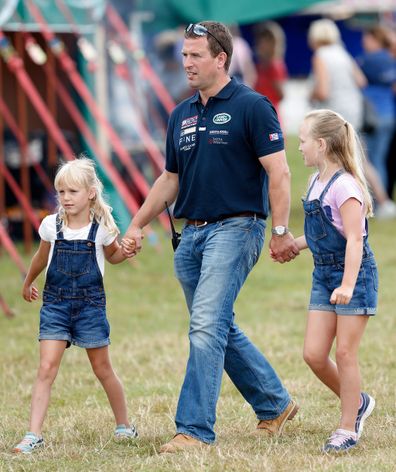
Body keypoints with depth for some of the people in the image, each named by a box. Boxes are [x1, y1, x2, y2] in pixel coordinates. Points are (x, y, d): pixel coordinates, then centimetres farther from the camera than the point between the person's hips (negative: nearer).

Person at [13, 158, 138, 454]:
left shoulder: (101, 227, -5)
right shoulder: (52, 225, -1)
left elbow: (113, 256, 14)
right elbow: (41, 258, 18)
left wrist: (128, 250, -7)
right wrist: (28, 283, 32)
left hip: (90, 304, -1)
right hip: (55, 304, 1)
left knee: (102, 369, 10)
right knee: (46, 368, -11)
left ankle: (124, 426, 28)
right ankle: (34, 435, -14)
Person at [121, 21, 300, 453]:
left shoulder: (251, 107, -7)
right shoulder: (181, 116, 14)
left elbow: (278, 172, -10)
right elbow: (170, 179, 22)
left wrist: (281, 231, -15)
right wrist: (137, 225, 15)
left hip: (236, 228, -8)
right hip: (192, 234, 8)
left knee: (207, 327, -16)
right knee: (221, 330, 14)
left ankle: (195, 430, -17)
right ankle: (275, 405, 30)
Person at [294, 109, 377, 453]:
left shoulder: (344, 186, -18)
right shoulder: (316, 184, 9)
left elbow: (355, 239, -23)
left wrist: (348, 284, -30)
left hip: (354, 274, -8)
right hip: (323, 275, 8)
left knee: (344, 353, -3)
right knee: (313, 354, 3)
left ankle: (348, 429, 7)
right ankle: (357, 402, 24)